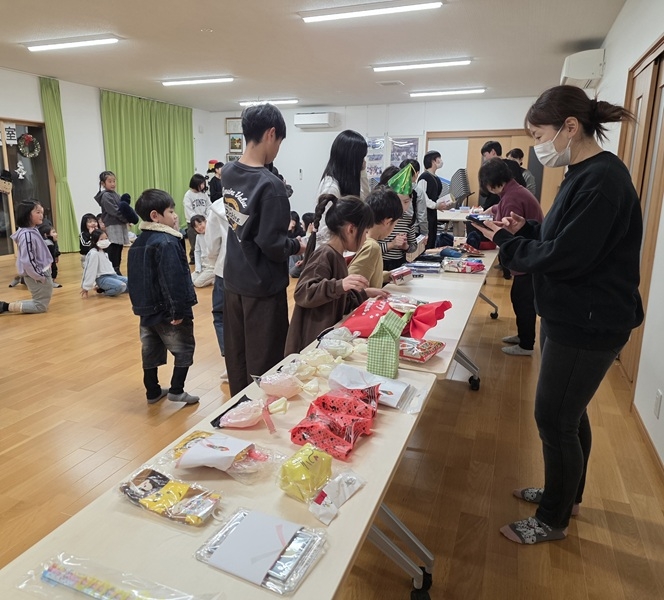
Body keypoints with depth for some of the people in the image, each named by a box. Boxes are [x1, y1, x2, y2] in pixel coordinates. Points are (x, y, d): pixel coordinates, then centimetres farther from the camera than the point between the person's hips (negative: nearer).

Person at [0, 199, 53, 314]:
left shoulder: (33, 231, 7)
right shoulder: (27, 235, -23)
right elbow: (27, 261, -26)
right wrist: (40, 277, -17)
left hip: (41, 273, 9)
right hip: (36, 277, -9)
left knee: (42, 302, 21)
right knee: (40, 306, 1)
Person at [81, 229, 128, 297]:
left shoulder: (102, 252, 16)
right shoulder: (94, 253, -12)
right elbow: (90, 271, -15)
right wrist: (86, 287, -15)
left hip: (112, 275, 9)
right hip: (102, 278, -9)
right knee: (121, 286, -32)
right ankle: (105, 291, -4)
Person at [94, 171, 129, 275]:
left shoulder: (116, 195, 17)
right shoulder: (105, 196, -7)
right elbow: (115, 211, -16)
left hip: (120, 225, 8)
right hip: (112, 227, -8)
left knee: (118, 252, 9)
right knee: (113, 253, -7)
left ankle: (117, 272, 15)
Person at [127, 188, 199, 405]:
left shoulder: (138, 242, 11)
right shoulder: (166, 242, -20)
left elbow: (135, 278, 17)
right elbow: (173, 280, -25)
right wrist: (179, 310, -22)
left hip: (146, 308, 9)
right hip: (166, 310, -9)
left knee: (150, 351, 15)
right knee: (184, 348, 6)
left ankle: (153, 391, 26)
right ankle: (176, 390, 10)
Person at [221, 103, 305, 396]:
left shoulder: (228, 172, 1)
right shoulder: (270, 185, -23)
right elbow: (272, 246, -23)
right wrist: (297, 245, -6)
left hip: (233, 280, 8)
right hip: (263, 286, -8)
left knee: (236, 354, 19)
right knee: (263, 364, 8)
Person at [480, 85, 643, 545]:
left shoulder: (603, 179, -21)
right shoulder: (584, 174, 11)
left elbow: (566, 258, -25)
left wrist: (507, 241, -13)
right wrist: (523, 230, 0)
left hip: (588, 325, -10)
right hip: (570, 317, 10)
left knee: (555, 419, 3)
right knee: (569, 413, 21)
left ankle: (554, 520, 24)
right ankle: (566, 494, 42)